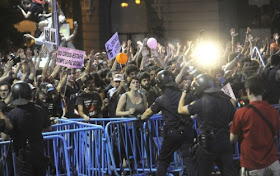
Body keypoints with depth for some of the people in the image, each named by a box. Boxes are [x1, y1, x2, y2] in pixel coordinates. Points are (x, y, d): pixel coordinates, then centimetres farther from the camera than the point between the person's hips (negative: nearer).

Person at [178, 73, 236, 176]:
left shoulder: (201, 103, -13)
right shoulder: (225, 100, 1)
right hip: (225, 144, 4)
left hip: (208, 145, -4)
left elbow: (180, 110, 1)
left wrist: (184, 92, 11)